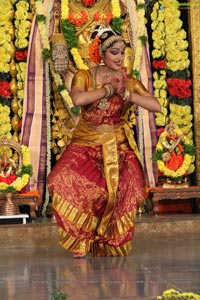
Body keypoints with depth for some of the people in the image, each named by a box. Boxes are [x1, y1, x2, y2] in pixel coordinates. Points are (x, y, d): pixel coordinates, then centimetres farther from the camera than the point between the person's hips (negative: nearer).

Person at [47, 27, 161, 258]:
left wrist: (125, 92, -14)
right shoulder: (84, 76, 0)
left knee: (122, 191, -16)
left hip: (117, 146, 1)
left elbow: (156, 106, -9)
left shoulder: (129, 81, 4)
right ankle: (80, 242, -8)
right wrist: (109, 89, -14)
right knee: (66, 180, -24)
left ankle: (111, 246, 5)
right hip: (85, 144, -1)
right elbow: (78, 99, -23)